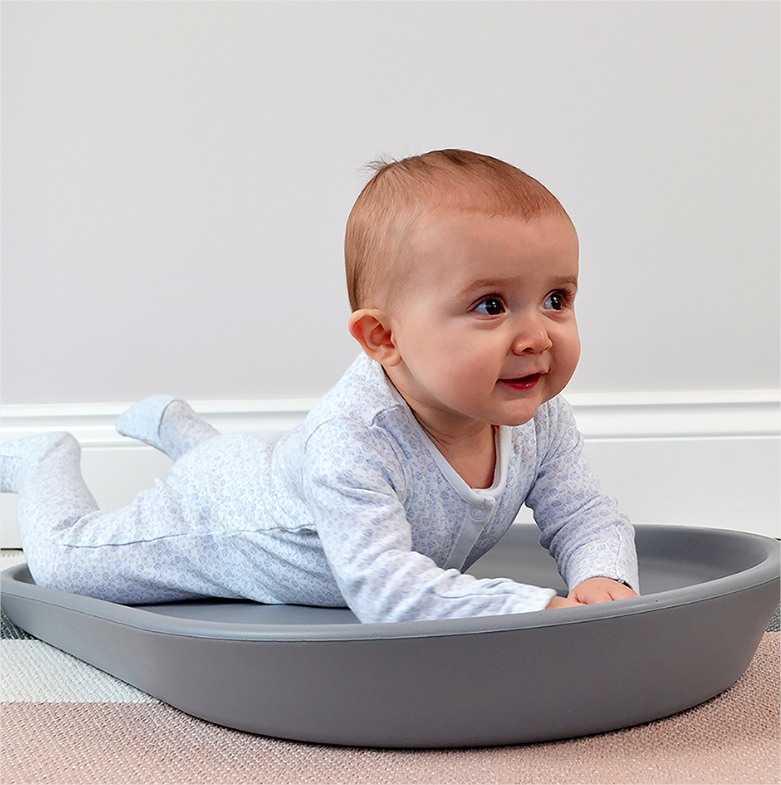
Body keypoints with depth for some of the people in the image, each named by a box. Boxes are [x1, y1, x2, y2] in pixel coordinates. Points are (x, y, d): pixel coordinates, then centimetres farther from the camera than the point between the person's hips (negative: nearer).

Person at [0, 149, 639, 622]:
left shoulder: (538, 418, -27)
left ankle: (176, 426, 58)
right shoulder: (353, 439, -49)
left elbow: (588, 519, -17)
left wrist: (604, 579, -40)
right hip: (211, 518, -6)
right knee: (61, 560, 12)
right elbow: (383, 591, -54)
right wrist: (537, 608, -59)